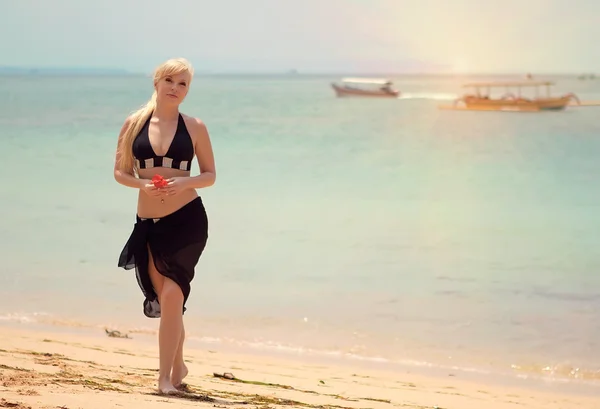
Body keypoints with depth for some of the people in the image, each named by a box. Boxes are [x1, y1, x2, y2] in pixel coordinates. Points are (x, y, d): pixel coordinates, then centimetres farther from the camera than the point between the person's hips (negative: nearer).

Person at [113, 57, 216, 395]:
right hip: (149, 224, 2)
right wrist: (142, 184, -14)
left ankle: (166, 376, -4)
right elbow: (121, 171, 6)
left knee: (172, 295, -11)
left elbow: (210, 175, 5)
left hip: (187, 220, -2)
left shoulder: (195, 127, 0)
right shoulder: (135, 123, 3)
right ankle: (177, 366, 31)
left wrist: (185, 182, -15)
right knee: (166, 299, 11)